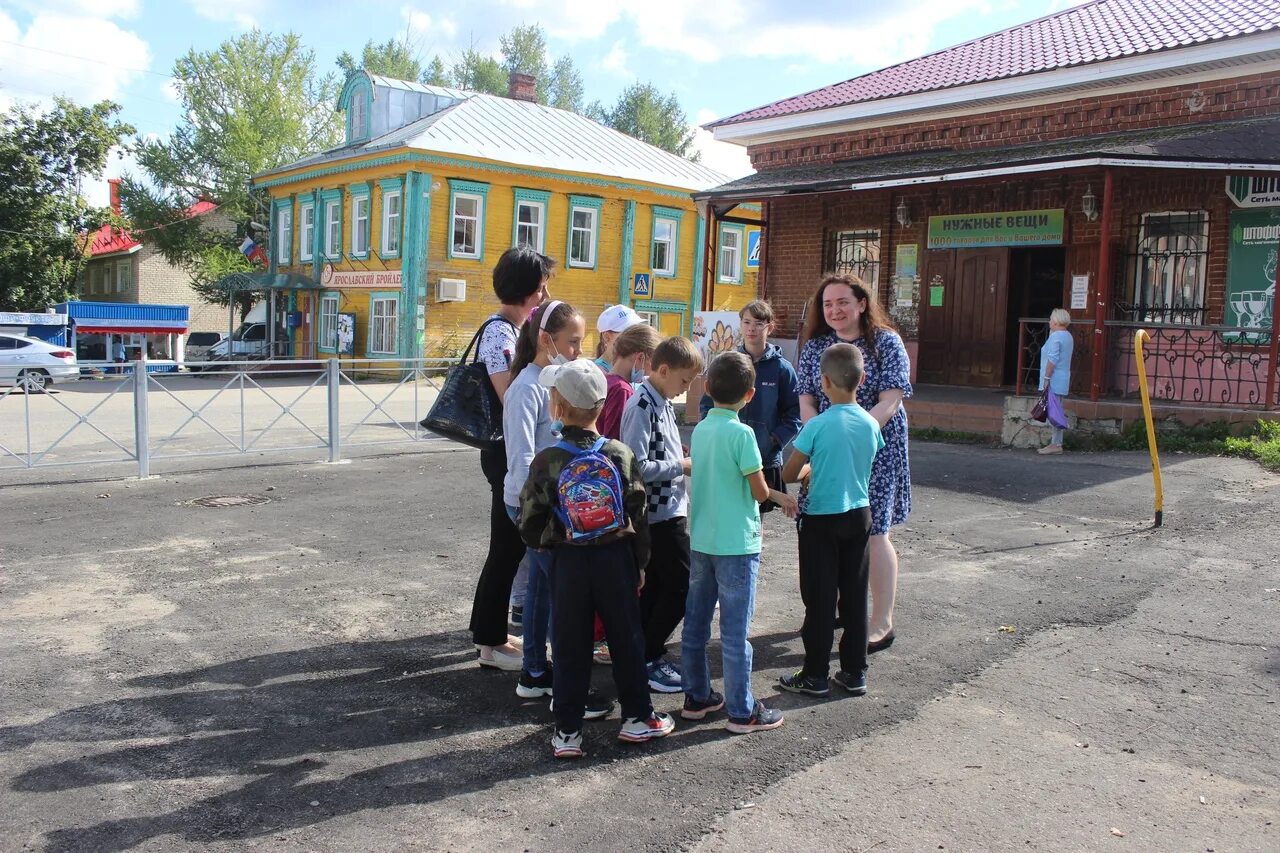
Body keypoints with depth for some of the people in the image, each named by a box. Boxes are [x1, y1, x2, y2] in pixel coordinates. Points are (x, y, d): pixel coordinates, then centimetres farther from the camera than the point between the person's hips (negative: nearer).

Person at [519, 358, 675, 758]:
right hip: (617, 558, 2)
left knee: (569, 646, 8)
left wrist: (545, 542, 15)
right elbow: (639, 515, -2)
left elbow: (530, 523, -7)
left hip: (568, 561, -1)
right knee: (626, 638, 14)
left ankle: (567, 731, 14)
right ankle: (637, 717, 26)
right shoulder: (621, 455, -6)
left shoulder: (546, 461, -11)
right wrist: (639, 563, 10)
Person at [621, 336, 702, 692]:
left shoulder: (662, 402, 9)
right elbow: (636, 467, -24)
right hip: (659, 512, -9)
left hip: (669, 509, 9)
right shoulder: (642, 406, -20)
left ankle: (643, 653, 26)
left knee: (654, 586, 16)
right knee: (681, 587, -2)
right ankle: (647, 658, 9)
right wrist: (683, 466, -17)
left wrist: (683, 457, 4)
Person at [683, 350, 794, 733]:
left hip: (700, 540, 7)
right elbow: (759, 491, -14)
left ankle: (697, 697, 25)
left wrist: (775, 495, 16)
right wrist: (779, 495, 10)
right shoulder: (741, 433, -16)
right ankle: (742, 712, 10)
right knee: (735, 631, 1)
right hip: (736, 544, -6)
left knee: (695, 624, 13)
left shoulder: (699, 429, 4)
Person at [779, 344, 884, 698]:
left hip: (821, 519, -5)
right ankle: (855, 672, 21)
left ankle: (815, 675, 12)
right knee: (854, 596, 12)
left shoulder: (817, 426, -17)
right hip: (859, 515, 5)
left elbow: (789, 474, -11)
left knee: (820, 599, 4)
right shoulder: (871, 424, -2)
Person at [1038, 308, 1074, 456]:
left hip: (1054, 380, -10)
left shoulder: (1055, 337, -14)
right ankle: (1056, 442, 14)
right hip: (1063, 379, 10)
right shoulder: (1068, 336, 16)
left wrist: (1046, 378, -19)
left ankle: (1056, 444, -8)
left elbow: (1052, 360, -20)